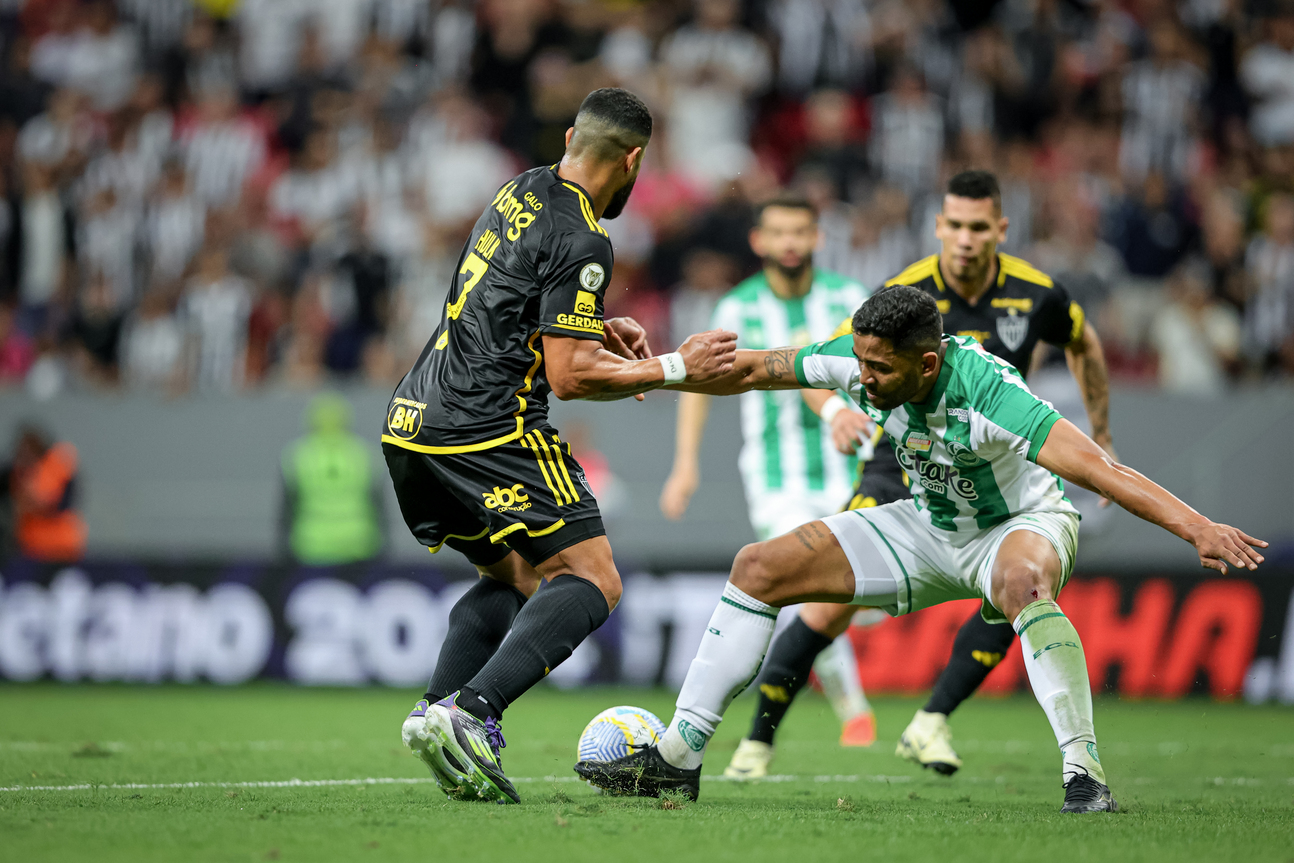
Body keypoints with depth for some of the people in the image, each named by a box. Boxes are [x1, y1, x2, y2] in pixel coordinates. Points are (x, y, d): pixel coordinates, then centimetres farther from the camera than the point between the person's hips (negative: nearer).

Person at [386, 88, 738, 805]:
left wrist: (600, 328, 24)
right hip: (489, 432, -9)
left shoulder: (522, 192, 16)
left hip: (409, 424, 9)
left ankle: (436, 714, 0)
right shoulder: (581, 243, -12)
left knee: (514, 580, 21)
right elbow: (569, 376, -14)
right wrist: (673, 369, -5)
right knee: (592, 582, -6)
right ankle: (468, 713, -25)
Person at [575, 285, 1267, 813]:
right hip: (929, 526, 6)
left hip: (1021, 524, -6)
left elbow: (1099, 468, -45)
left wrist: (1197, 527, -55)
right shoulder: (860, 361, -19)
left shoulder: (986, 395, -37)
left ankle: (1084, 776, -39)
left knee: (1023, 582, -44)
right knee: (760, 568, -3)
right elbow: (754, 370, -2)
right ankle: (678, 758, 5)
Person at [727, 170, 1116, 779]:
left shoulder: (1035, 294, -8)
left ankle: (931, 723, -9)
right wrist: (836, 410, -37)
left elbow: (1083, 344, 15)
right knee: (829, 607, -14)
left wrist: (1101, 439, 17)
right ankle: (759, 737, 3)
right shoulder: (905, 294, -16)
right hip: (903, 462, -2)